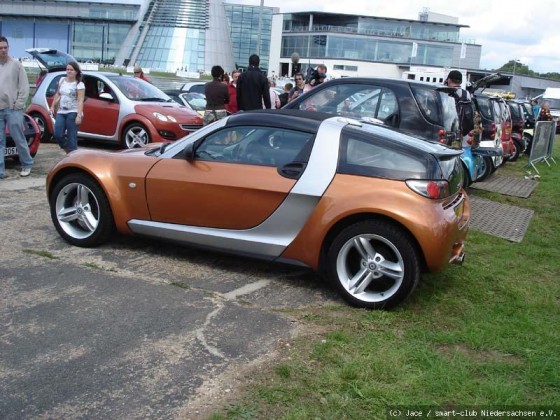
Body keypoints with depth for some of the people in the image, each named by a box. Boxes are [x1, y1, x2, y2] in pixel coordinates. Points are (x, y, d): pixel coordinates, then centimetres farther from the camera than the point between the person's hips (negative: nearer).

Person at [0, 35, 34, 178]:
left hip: (12, 109, -3)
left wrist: (18, 104, -8)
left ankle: (27, 164, 18)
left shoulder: (16, 65, 1)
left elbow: (24, 86, -1)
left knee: (19, 139, 2)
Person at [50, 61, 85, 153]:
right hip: (61, 112, 6)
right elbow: (58, 94, 25)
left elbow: (80, 101, -14)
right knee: (58, 134, -4)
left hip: (73, 113, -6)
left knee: (71, 137, -7)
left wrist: (79, 115, -22)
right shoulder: (62, 80, 13)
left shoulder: (79, 84, -6)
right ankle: (69, 152, 19)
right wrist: (52, 106, 19)